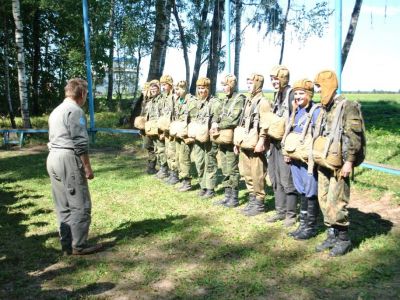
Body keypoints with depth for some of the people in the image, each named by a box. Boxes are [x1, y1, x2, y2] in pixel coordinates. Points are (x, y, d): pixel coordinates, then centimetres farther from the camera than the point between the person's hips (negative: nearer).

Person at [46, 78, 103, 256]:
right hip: (68, 160, -9)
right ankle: (78, 246, 3)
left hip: (52, 159, 10)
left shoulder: (56, 111, 20)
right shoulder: (75, 110, -10)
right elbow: (80, 143, -15)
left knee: (63, 207, 12)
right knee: (80, 205, -2)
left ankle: (67, 245, 17)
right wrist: (87, 167, -10)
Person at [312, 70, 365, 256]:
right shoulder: (324, 109, 14)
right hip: (323, 164, 8)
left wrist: (349, 162, -18)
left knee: (335, 203, -6)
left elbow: (354, 137, -15)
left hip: (338, 166, -8)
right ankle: (332, 235, 25)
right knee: (324, 201, 11)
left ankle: (343, 239, 10)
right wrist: (316, 157, 20)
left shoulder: (347, 107, -11)